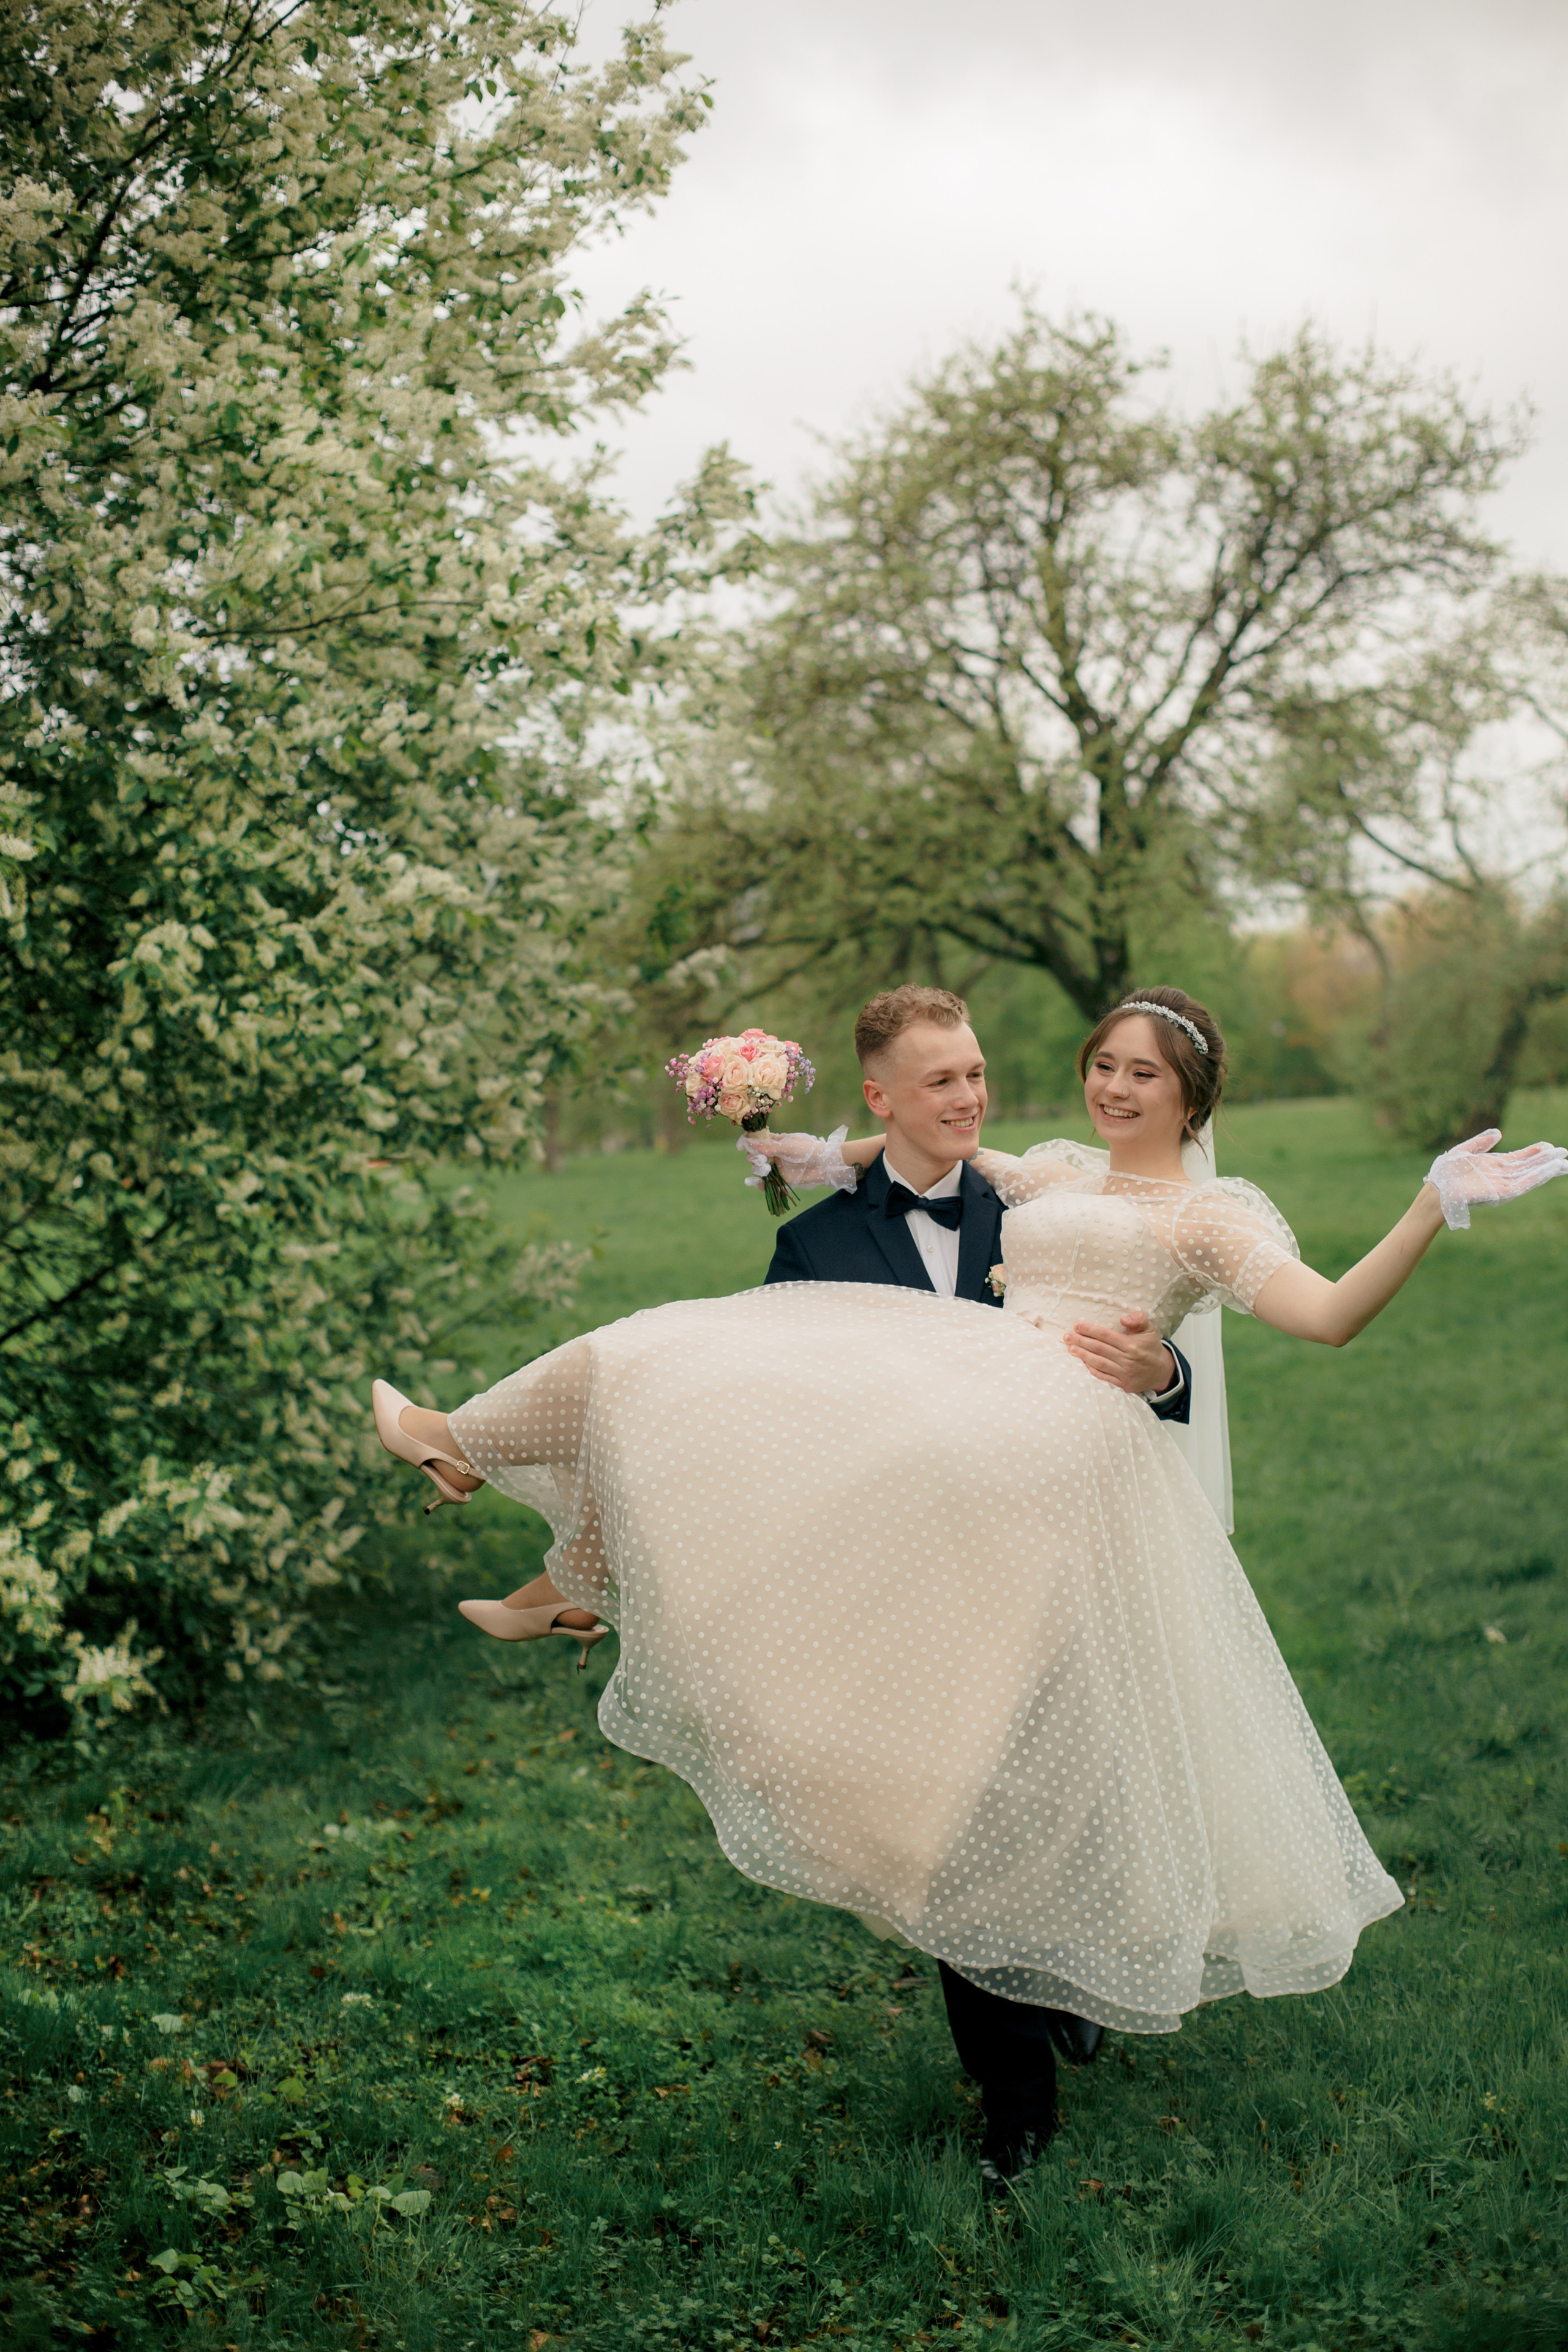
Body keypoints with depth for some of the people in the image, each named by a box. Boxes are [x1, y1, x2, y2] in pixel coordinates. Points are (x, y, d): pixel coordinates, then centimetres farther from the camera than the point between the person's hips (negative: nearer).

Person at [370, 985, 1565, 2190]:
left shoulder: (1214, 1211, 7)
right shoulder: (1057, 1172, 26)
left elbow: (1330, 1315, -6)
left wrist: (1435, 1209, -16)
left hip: (1064, 1437, -7)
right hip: (958, 1378, 7)